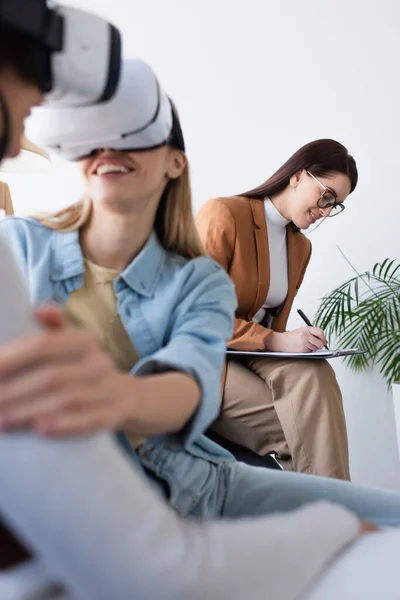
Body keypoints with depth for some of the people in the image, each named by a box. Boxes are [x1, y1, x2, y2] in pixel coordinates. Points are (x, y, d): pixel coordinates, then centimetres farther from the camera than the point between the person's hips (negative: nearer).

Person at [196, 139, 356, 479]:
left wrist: (294, 344, -7)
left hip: (255, 358, 6)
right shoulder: (223, 215, -9)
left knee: (312, 374, -28)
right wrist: (275, 341, -24)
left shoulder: (301, 247, 16)